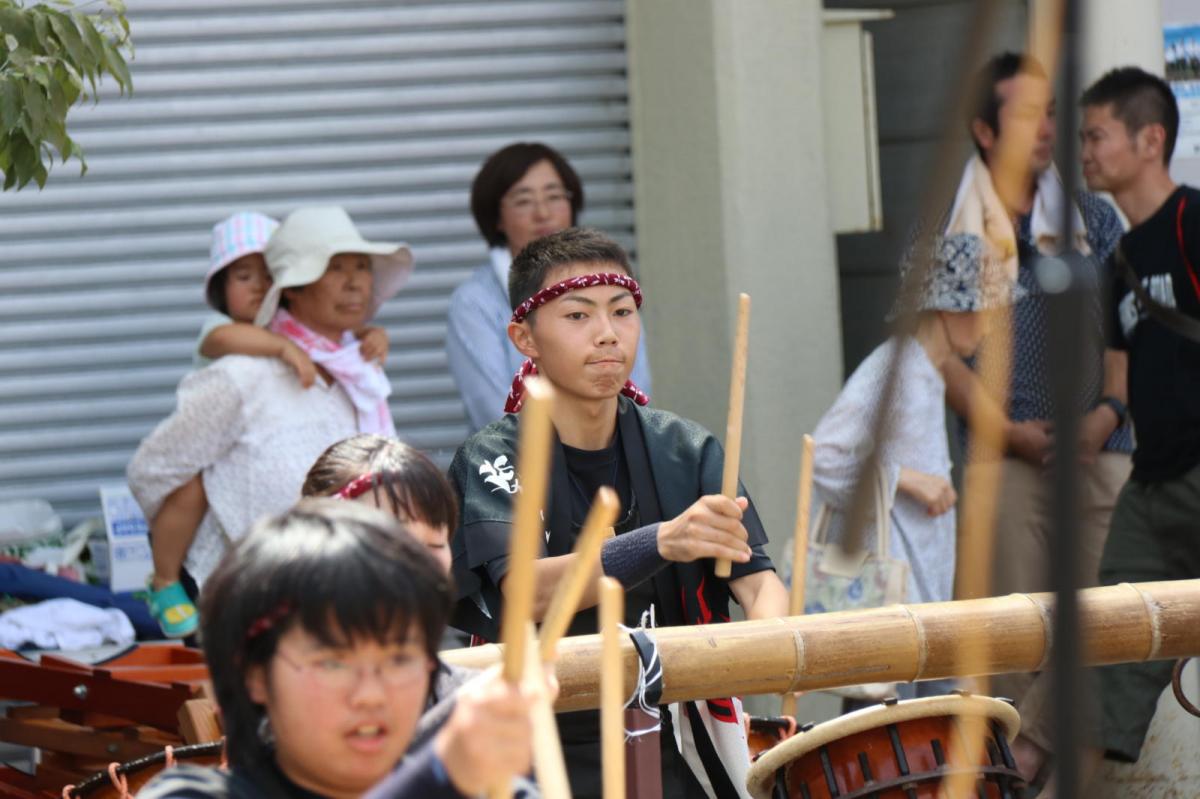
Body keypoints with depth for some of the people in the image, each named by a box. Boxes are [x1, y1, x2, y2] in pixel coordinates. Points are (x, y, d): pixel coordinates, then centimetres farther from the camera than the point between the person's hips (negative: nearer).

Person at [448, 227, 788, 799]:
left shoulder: (684, 452, 5)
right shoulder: (494, 460, -6)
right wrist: (663, 542, -38)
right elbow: (526, 594, -23)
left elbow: (756, 577, -5)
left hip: (670, 753, 3)